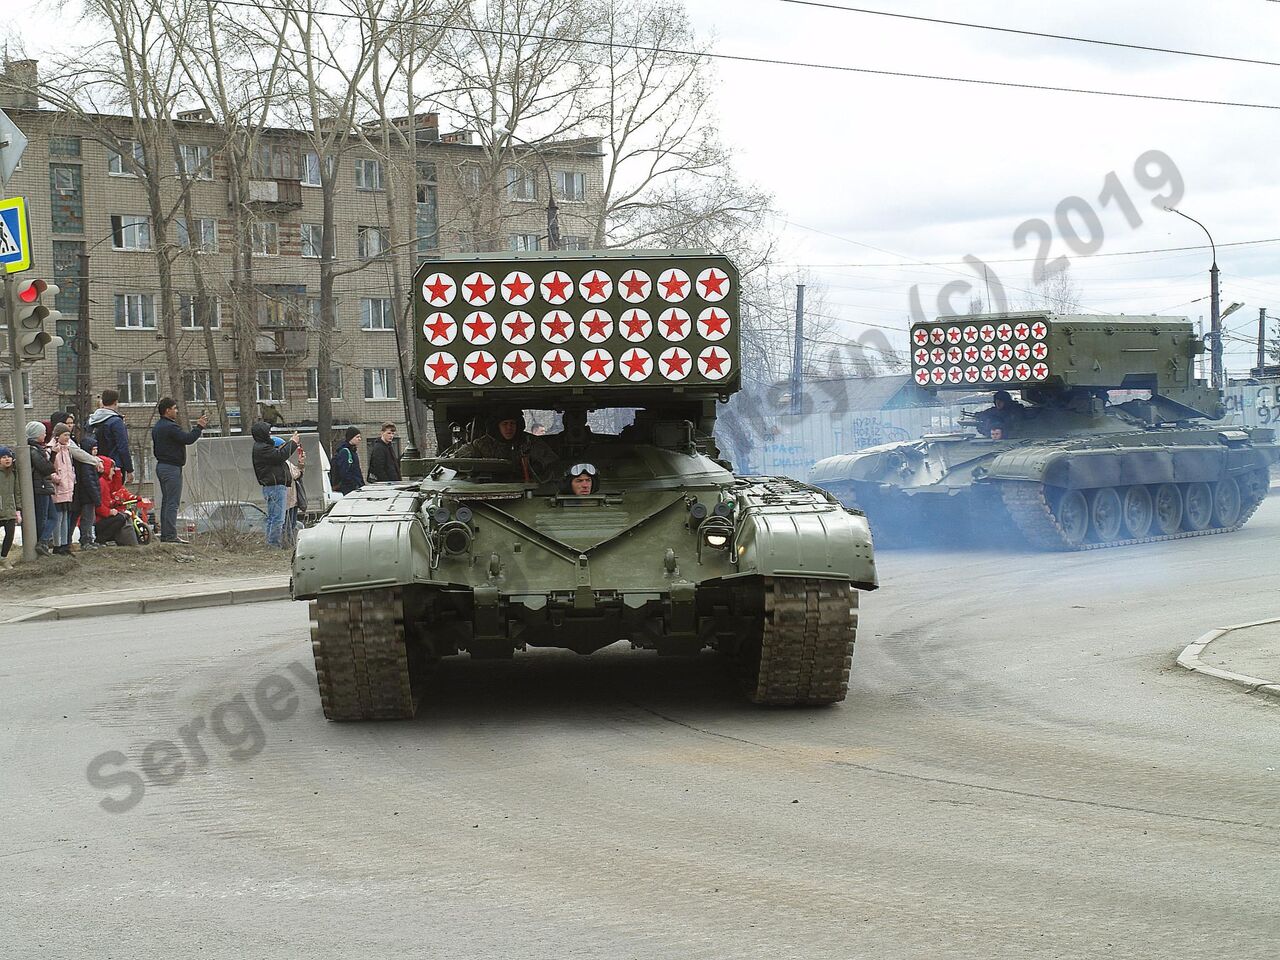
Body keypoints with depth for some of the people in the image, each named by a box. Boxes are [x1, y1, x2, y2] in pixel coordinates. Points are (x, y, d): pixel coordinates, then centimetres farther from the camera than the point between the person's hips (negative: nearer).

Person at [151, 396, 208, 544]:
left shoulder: (157, 427, 14)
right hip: (172, 468, -10)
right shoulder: (170, 427, -17)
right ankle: (171, 535, -12)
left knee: (166, 501, 13)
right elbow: (188, 439, -23)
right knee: (172, 503, -9)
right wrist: (199, 427, -10)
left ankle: (165, 534, 15)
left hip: (161, 466, 10)